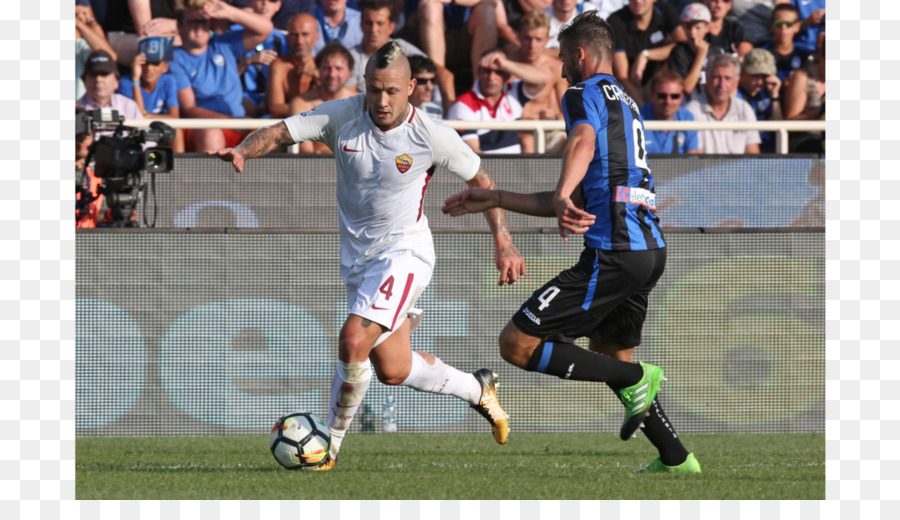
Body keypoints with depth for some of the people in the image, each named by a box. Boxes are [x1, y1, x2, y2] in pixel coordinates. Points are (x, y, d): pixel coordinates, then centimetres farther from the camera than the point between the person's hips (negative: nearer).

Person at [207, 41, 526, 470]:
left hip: (404, 252, -5)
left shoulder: (433, 136, -14)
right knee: (393, 371, 12)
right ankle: (476, 390, 38)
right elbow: (280, 132, -14)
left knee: (354, 340, -24)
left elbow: (480, 181, 0)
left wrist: (503, 242, -3)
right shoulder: (342, 116, -8)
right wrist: (243, 150, -35)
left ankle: (330, 446, -7)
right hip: (357, 255, 5)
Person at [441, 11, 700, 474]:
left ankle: (637, 380, -11)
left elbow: (583, 142, -27)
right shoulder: (625, 103, 27)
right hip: (650, 249, 10)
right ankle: (676, 460, 23)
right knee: (610, 356, 27)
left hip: (613, 254, -10)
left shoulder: (585, 94, -2)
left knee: (516, 344, -8)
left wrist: (562, 198, -46)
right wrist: (494, 200, 33)